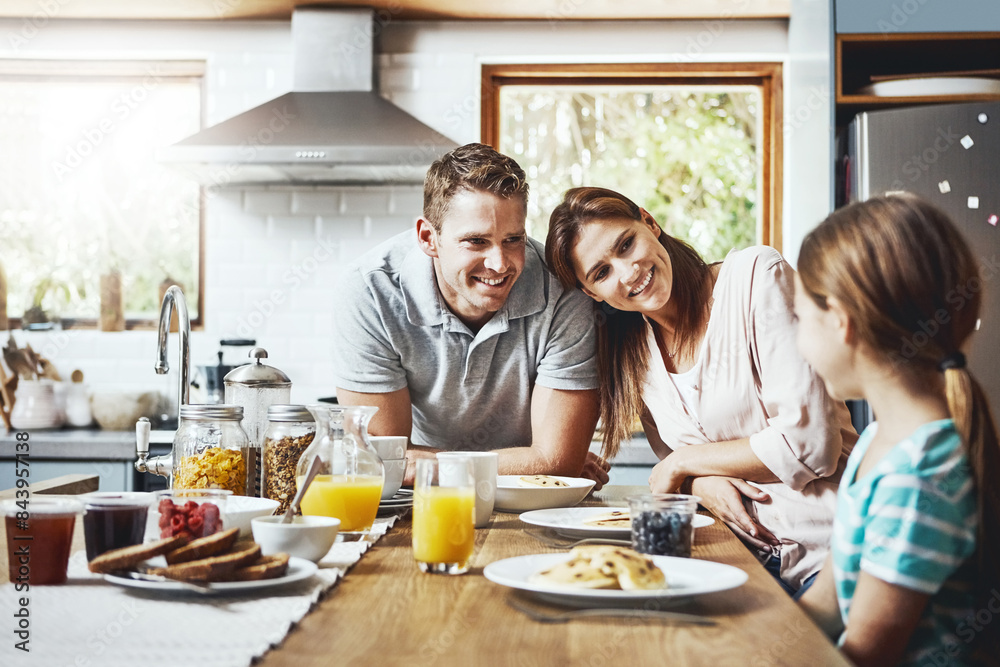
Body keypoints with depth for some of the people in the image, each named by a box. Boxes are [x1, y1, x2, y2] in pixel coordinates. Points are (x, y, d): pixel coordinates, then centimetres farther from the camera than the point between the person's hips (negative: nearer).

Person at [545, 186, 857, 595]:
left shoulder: (757, 275, -10)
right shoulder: (629, 348, 9)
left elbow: (810, 446, -14)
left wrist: (683, 464, -4)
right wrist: (702, 482, -7)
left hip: (825, 556, -5)